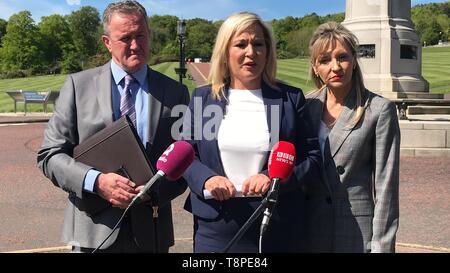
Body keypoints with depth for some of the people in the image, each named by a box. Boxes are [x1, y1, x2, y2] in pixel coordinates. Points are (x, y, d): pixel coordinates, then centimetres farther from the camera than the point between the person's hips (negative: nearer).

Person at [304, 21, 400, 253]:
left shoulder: (379, 110, -8)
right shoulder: (307, 106, 3)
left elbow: (385, 186, -8)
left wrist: (381, 245, -10)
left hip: (359, 231, -3)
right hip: (310, 231, 4)